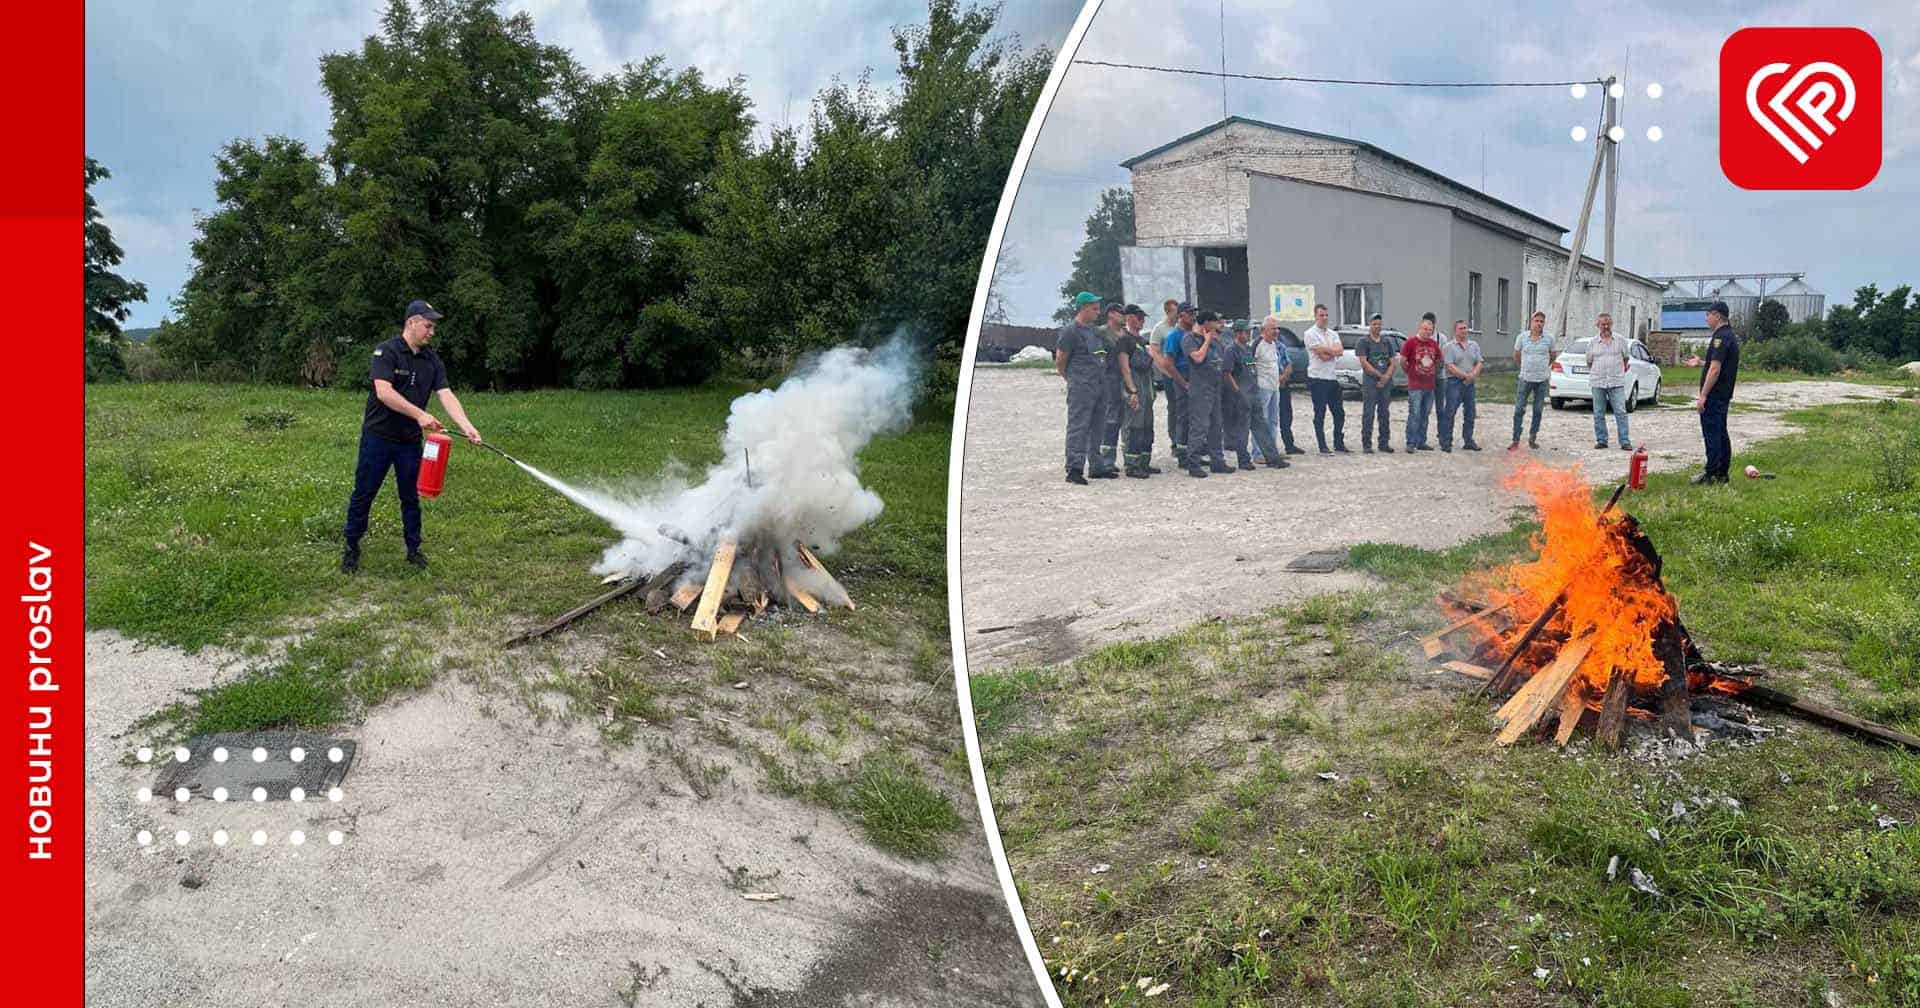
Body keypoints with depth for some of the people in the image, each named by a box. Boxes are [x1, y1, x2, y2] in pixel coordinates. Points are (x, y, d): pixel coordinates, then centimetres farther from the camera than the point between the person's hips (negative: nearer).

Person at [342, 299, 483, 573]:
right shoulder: (387, 352, -13)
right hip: (379, 436, -5)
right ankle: (352, 549, 17)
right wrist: (419, 414, -30)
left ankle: (414, 549, 21)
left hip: (411, 440, 5)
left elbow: (446, 395, -4)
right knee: (363, 495, 5)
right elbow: (384, 391, -25)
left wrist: (467, 426, -18)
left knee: (411, 497, 11)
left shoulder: (432, 360, 5)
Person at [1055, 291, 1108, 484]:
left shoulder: (1093, 330, 18)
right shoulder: (1070, 331, -9)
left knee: (1097, 427, 12)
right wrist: (1071, 379, 3)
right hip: (1081, 387, -9)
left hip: (1098, 386, 9)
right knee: (1078, 427, -10)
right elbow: (1060, 360, -8)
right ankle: (1074, 469, -10)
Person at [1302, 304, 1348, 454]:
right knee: (1320, 414, -2)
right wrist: (1332, 350, -5)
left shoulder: (1333, 334, 14)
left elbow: (1340, 351, -4)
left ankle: (1339, 444, 18)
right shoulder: (1310, 334, -5)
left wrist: (1324, 350, -13)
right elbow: (1322, 356, -16)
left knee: (1339, 413, 9)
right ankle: (1323, 447, 2)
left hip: (1333, 378, 7)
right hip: (1318, 378, -7)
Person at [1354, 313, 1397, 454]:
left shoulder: (1387, 342, 14)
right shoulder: (1364, 341, -1)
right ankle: (1366, 445, -3)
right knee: (1368, 414, -5)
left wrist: (1386, 377, -8)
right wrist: (1379, 375, -10)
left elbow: (1392, 363, 9)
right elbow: (1364, 363, -9)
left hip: (1386, 383, 5)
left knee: (1384, 414, 9)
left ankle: (1384, 443, 15)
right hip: (1370, 383, -5)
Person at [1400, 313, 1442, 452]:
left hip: (1430, 386, 5)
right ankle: (1410, 443, -3)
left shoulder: (1434, 344, 9)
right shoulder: (1411, 342, -8)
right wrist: (1410, 373, 4)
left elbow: (1438, 361, 22)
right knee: (1414, 415, -8)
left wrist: (1434, 374, 17)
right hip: (1415, 386, -5)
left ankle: (1421, 442, 16)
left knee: (1425, 415, 10)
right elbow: (1402, 360, -5)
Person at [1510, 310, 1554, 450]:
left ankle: (1532, 438, 18)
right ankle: (1516, 441, -1)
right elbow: (1516, 356, 12)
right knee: (1519, 410, -4)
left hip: (1542, 380, 1)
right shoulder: (1522, 337, -1)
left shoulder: (1549, 339, 0)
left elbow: (1553, 356, 15)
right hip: (1525, 379, -1)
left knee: (1537, 411, 7)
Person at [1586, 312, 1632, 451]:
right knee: (1598, 413, 4)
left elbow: (1625, 358, 18)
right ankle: (1601, 440, 12)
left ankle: (1625, 441, -5)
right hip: (1597, 382, 1)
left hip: (1616, 382, -1)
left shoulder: (1620, 341, 6)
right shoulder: (1592, 343, 7)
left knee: (1621, 412, -5)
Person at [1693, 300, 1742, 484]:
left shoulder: (1720, 337, -17)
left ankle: (1711, 474, -6)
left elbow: (1715, 369, -22)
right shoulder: (1731, 335, 15)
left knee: (1712, 434, -7)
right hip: (1724, 394, 10)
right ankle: (1722, 474, 17)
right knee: (1721, 434, 13)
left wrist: (1703, 396, -22)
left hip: (1714, 395, -10)